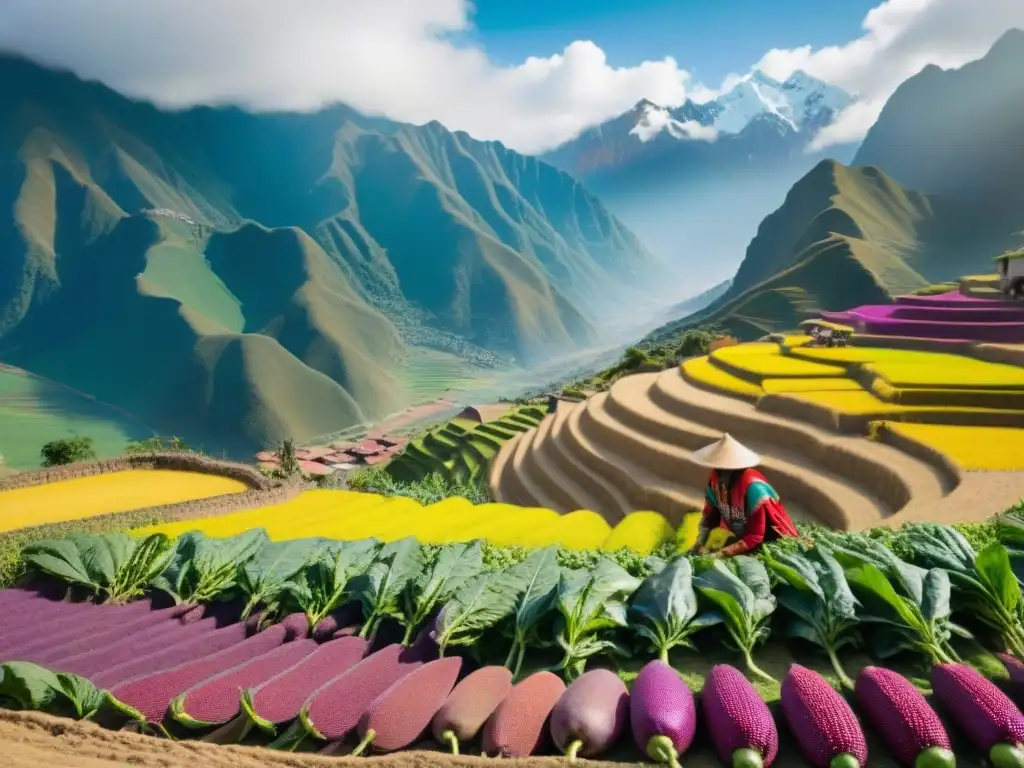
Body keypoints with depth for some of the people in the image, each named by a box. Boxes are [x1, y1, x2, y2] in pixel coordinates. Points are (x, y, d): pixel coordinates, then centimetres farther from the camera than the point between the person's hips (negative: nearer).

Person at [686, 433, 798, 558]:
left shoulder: (753, 488, -30)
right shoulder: (715, 481, -13)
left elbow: (755, 537, -28)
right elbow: (709, 517, -1)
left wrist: (721, 554, -32)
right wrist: (700, 544, -17)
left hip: (769, 541, -5)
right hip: (739, 537, 5)